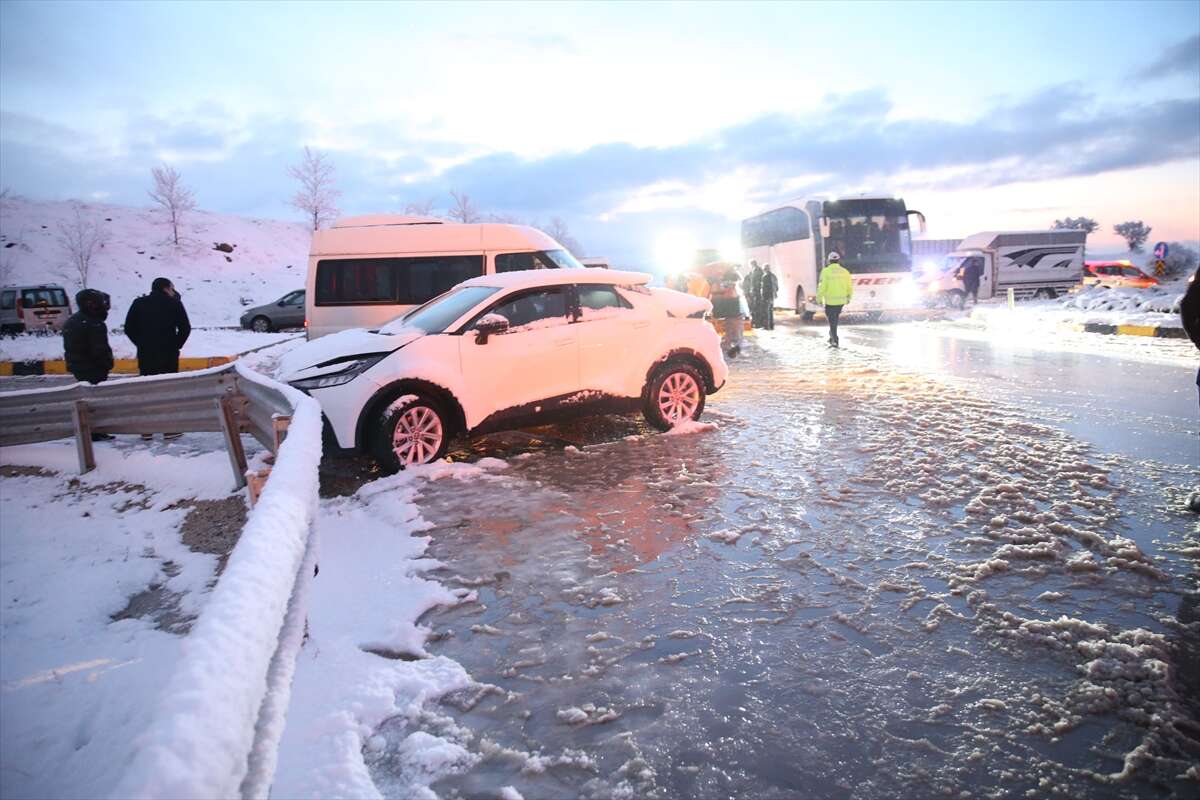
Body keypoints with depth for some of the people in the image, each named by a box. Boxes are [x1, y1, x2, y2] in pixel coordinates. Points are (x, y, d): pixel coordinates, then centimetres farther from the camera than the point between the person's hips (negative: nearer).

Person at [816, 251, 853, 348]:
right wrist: (848, 298, 20)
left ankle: (835, 341, -2)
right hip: (841, 300, 4)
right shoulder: (845, 272, 2)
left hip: (830, 301, -4)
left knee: (832, 320, 4)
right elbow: (850, 287, 6)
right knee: (835, 319, 22)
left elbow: (822, 287, -13)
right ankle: (832, 337, 30)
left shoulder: (826, 271, -10)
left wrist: (819, 299, -2)